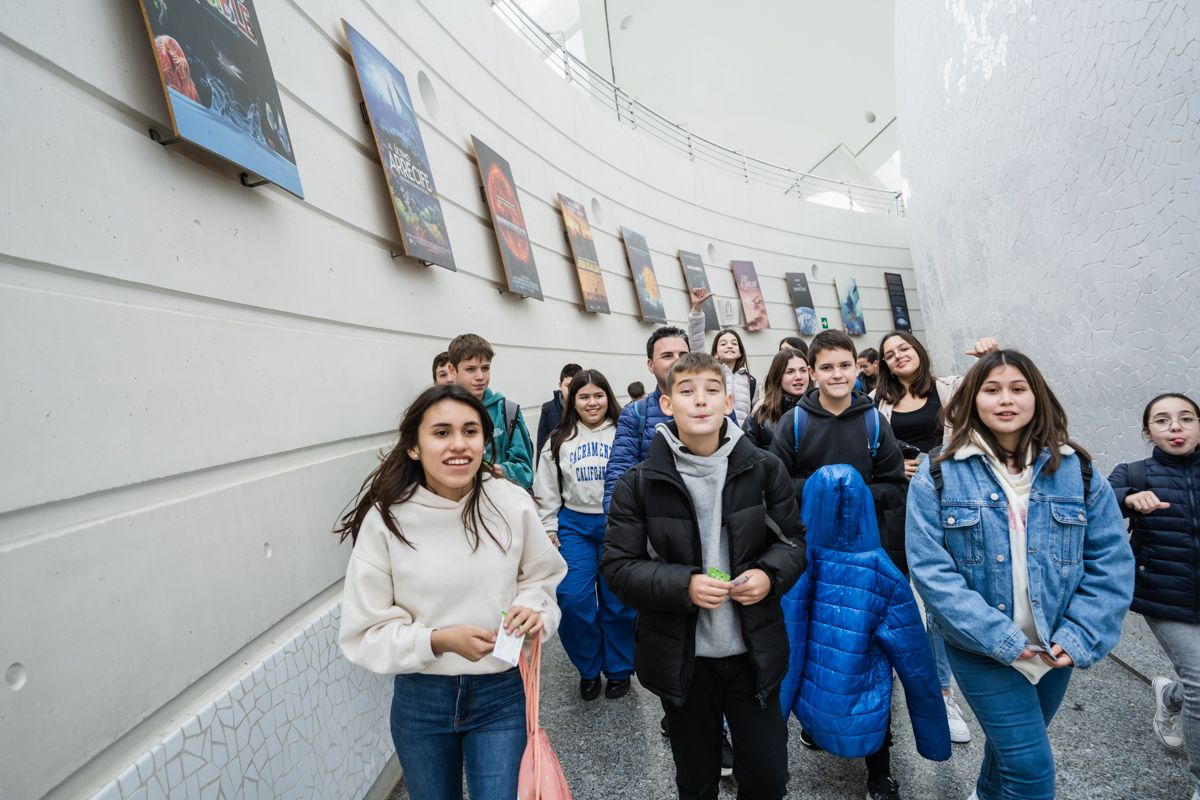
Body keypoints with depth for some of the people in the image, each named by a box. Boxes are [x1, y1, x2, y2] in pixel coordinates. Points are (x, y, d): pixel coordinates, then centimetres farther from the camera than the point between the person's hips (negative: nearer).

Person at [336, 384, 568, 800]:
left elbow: (541, 578, 4)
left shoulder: (513, 503, -14)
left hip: (502, 693, 0)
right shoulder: (385, 519, -17)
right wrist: (439, 640, -24)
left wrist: (531, 608, -17)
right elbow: (368, 631, -11)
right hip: (420, 700, 1)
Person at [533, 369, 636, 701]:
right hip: (574, 524, 2)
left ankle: (619, 670, 27)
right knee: (572, 598, -6)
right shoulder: (559, 440, 7)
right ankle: (588, 669, 18)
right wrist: (549, 528, 7)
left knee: (617, 601, 6)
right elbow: (546, 490, 11)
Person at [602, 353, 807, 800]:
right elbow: (617, 566, -9)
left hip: (754, 652, 1)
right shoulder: (640, 483, -11)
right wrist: (684, 586, -23)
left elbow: (793, 540, 5)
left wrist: (769, 575, -16)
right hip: (681, 658, -1)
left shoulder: (763, 469, -6)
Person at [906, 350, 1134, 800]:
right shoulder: (937, 475, -13)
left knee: (1013, 741, 24)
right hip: (981, 646, -4)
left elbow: (1111, 561, -3)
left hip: (1054, 649, 4)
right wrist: (998, 637, -20)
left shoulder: (1078, 470, -3)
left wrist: (1079, 637, -11)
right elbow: (930, 568, -16)